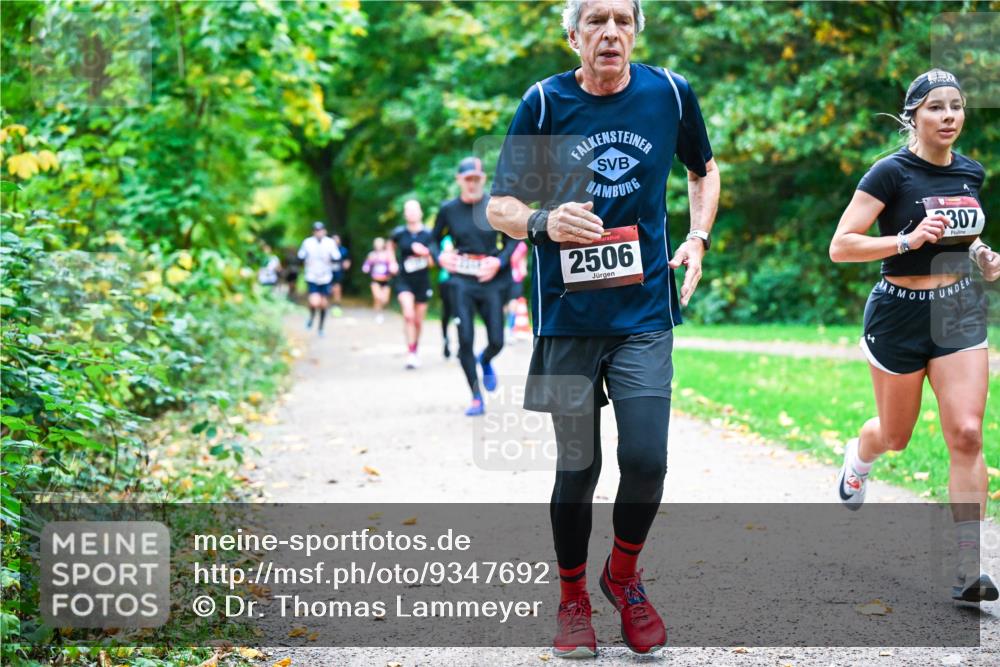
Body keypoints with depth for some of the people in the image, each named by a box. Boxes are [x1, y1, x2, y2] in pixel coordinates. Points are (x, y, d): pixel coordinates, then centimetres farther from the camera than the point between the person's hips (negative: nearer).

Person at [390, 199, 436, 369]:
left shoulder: (428, 234, -7)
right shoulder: (399, 233, -4)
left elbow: (432, 262, -5)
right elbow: (392, 246, 19)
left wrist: (425, 252, -24)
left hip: (422, 280, 1)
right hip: (404, 280, -1)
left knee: (418, 321, 11)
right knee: (408, 315, -21)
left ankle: (415, 350, 34)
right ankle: (410, 353, -18)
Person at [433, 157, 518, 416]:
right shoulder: (448, 209, 1)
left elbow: (512, 239, 4)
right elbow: (434, 239, 13)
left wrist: (499, 261, -12)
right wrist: (440, 257, -7)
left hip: (492, 280, 0)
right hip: (462, 281, 0)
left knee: (496, 341, -1)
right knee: (465, 339, -7)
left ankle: (485, 361, 38)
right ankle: (476, 399, 5)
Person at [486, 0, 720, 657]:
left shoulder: (672, 93, 1)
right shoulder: (543, 102, -4)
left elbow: (705, 169, 20)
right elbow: (498, 206, 1)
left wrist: (698, 239, 5)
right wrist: (544, 222, -21)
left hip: (645, 312, 1)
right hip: (568, 313, -1)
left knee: (646, 460, -7)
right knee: (577, 466, 4)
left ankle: (624, 575, 22)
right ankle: (573, 597, 26)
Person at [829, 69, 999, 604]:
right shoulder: (892, 173, -13)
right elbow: (840, 246, -17)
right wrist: (908, 240, -27)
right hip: (901, 314, -4)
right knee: (895, 436, 13)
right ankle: (858, 457, 52)